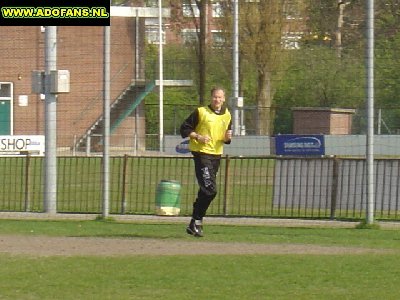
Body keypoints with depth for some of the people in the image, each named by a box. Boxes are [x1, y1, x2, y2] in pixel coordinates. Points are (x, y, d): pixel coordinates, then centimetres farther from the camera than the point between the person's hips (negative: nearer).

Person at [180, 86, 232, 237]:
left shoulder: (227, 116, 12)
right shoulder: (201, 112, -5)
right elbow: (184, 128, -2)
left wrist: (227, 138, -1)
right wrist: (198, 137, -17)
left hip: (217, 154, 7)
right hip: (201, 153, -7)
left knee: (206, 191, 11)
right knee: (210, 189, -18)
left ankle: (194, 224, 20)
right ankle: (197, 221, -7)